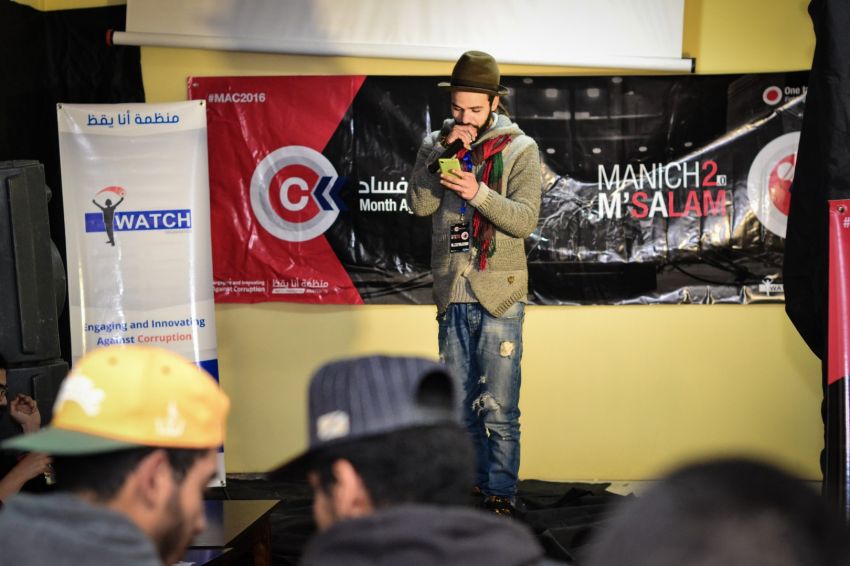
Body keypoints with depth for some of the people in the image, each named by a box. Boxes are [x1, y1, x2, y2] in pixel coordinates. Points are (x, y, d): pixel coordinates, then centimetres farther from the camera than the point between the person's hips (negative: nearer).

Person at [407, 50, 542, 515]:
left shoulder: (519, 149, 0)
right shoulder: (437, 144, 10)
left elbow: (525, 219, -9)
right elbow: (419, 204, -4)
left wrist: (479, 193, -24)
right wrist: (442, 149, -13)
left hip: (498, 297, -4)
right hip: (451, 296, 4)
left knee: (498, 409, -5)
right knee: (460, 406, 11)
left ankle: (501, 495, 6)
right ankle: (473, 485, 22)